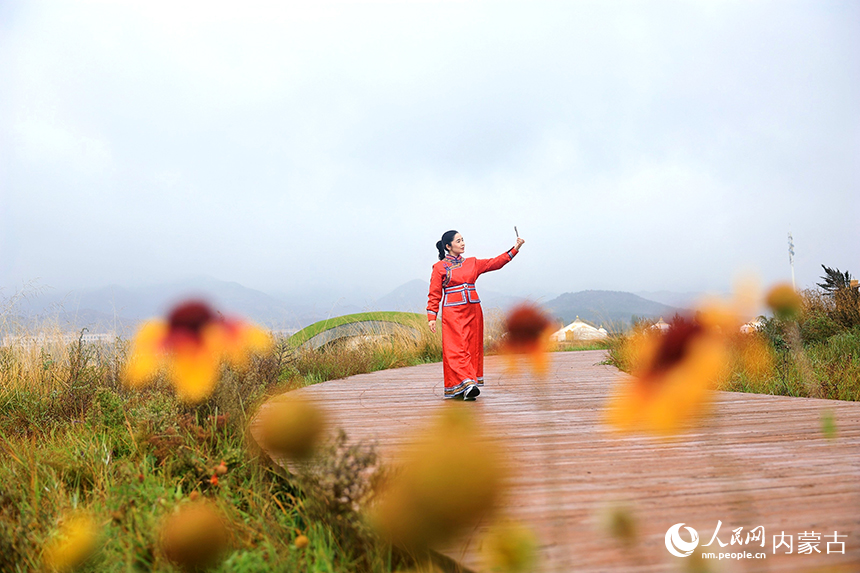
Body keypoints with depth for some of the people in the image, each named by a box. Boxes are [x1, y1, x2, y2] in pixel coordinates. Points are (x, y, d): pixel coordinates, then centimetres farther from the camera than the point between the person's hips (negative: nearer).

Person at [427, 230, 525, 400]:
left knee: (473, 347, 4)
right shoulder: (439, 267, 2)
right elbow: (435, 295, 1)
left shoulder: (472, 263, 15)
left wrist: (515, 249, 4)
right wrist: (432, 317, -6)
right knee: (457, 349, -12)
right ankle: (466, 385, -20)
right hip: (453, 313, -5)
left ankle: (472, 384, 11)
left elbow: (496, 262, 12)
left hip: (473, 312, 5)